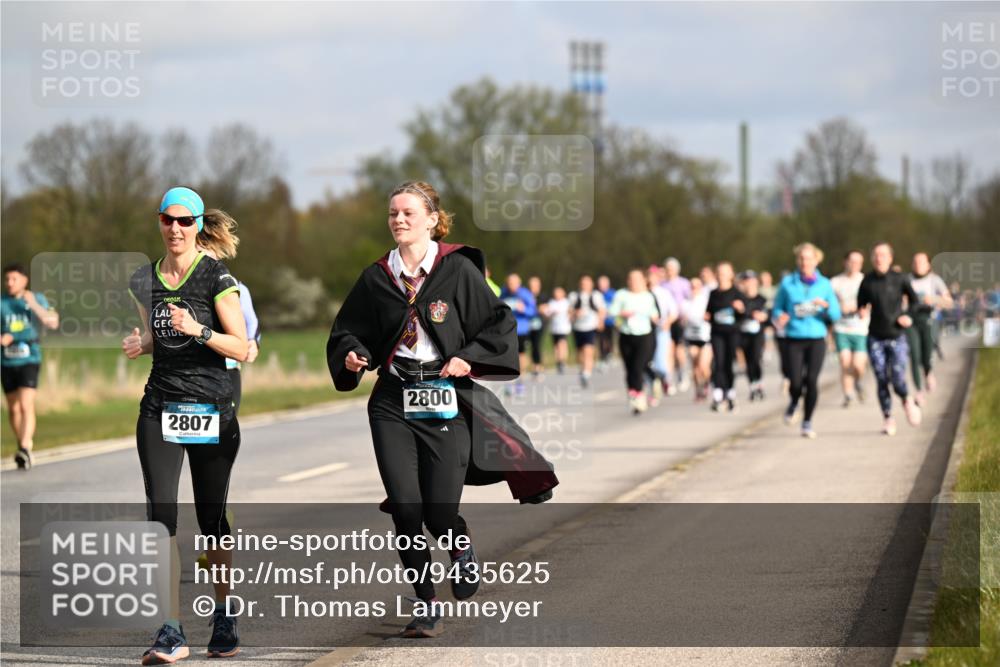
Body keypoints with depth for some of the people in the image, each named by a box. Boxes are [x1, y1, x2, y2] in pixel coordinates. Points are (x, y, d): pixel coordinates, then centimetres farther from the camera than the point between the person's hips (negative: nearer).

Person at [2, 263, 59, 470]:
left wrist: (34, 305, -21)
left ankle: (25, 450, -26)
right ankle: (24, 446, 30)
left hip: (29, 360, -3)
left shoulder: (37, 299, 0)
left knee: (26, 404, -17)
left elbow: (53, 323, -10)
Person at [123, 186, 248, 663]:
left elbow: (241, 348, -8)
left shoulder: (216, 278, -5)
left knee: (211, 518, 5)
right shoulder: (145, 281, 9)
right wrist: (138, 344, 1)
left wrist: (198, 330, -23)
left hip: (211, 409, -3)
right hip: (160, 408, 3)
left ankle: (224, 619, 24)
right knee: (162, 515, -10)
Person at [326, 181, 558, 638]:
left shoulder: (458, 270, -2)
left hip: (446, 403, -2)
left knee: (439, 514, -6)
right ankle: (425, 607, 8)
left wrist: (469, 358, -12)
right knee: (405, 511, -6)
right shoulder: (376, 278, 6)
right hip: (393, 403, 2)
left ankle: (461, 548, 31)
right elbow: (347, 332, 14)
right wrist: (352, 355, -6)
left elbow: (500, 324, 1)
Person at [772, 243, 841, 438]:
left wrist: (826, 305, -13)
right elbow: (778, 307, 12)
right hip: (794, 338, 0)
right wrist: (780, 316, -10)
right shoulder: (788, 283, 5)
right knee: (796, 382, -10)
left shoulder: (824, 284, 6)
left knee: (812, 380, -9)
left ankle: (807, 422, 7)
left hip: (816, 339, 1)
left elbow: (836, 315, 7)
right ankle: (793, 403, 27)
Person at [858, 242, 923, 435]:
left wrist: (909, 317, -9)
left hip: (897, 338, -2)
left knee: (898, 380, -12)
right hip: (876, 339, 2)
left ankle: (907, 401, 21)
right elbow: (861, 305, 11)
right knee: (882, 381, -2)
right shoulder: (867, 281, -1)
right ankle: (887, 419, 14)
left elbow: (915, 300, 7)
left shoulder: (899, 279, -5)